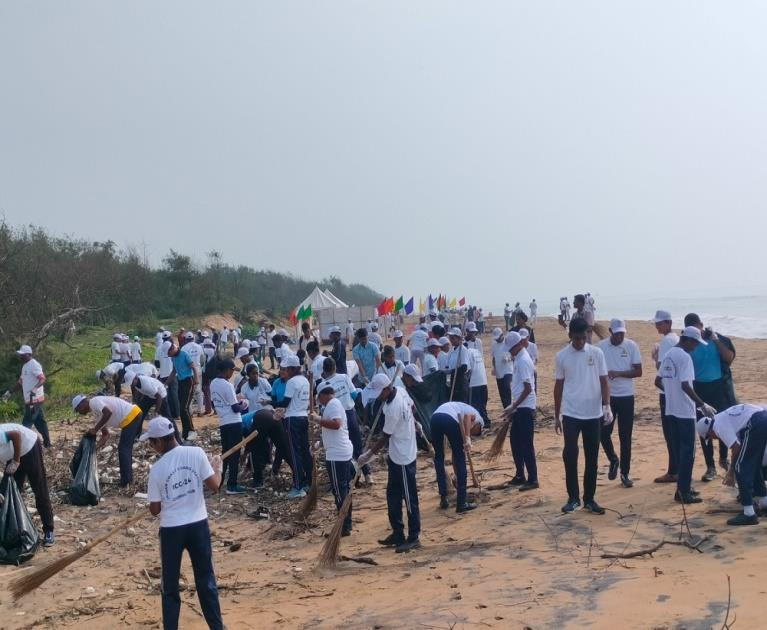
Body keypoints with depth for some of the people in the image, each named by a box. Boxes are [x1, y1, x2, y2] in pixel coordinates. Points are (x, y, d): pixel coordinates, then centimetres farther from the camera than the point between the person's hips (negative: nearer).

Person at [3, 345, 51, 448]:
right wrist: (9, 392, 24)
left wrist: (35, 389, -43)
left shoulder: (34, 365, -15)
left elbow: (42, 379, -27)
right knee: (39, 421, 12)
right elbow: (20, 382, 25)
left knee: (26, 423, -7)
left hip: (34, 399, -10)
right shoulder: (25, 366, 16)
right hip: (31, 399, 10)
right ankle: (46, 442, 17)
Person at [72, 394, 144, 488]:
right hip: (136, 414, 10)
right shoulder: (98, 412, 24)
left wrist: (95, 429, -15)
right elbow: (106, 434, 25)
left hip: (131, 416, -10)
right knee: (126, 449, 20)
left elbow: (108, 412, -23)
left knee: (123, 449, 0)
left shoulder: (93, 402, -4)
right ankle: (128, 479, 27)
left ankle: (125, 483, 4)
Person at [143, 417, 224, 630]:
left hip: (171, 529, -2)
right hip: (198, 525, 2)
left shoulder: (157, 468, -10)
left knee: (170, 585, 13)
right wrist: (217, 467, 11)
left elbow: (155, 510, -4)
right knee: (206, 580, 15)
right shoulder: (196, 453, -8)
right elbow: (214, 486, -7)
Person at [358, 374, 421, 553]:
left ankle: (414, 538, 11)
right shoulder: (401, 391, -4)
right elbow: (411, 406, 15)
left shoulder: (393, 409, -29)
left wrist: (369, 455, -8)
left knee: (409, 498, 1)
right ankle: (397, 534, 27)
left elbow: (384, 437, -19)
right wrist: (410, 422, 32)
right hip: (396, 455, 10)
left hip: (403, 458, -10)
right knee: (392, 495, 17)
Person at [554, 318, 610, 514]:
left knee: (592, 458, 6)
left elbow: (604, 381, 1)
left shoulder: (597, 353, -1)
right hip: (571, 414, -1)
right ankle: (573, 498, 4)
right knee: (570, 455, -7)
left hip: (593, 414, 1)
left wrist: (607, 406, -14)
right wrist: (556, 416, 8)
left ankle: (589, 498, 17)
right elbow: (559, 386, 6)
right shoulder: (562, 356, 0)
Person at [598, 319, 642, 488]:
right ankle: (613, 460, 25)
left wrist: (618, 373, -18)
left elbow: (638, 372, -5)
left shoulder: (631, 346, -4)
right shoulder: (601, 346, -2)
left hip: (626, 396, -1)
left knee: (625, 437, 4)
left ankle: (624, 473, 14)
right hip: (607, 396, 1)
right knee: (603, 433, -3)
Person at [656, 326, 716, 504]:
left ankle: (683, 487, 22)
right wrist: (703, 405, -23)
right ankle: (683, 492, -2)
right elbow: (685, 385, -24)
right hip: (685, 411, -9)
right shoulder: (685, 357, -15)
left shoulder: (668, 355, 12)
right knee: (688, 451, -3)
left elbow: (658, 381, 17)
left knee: (679, 449, 15)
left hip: (672, 409, 9)